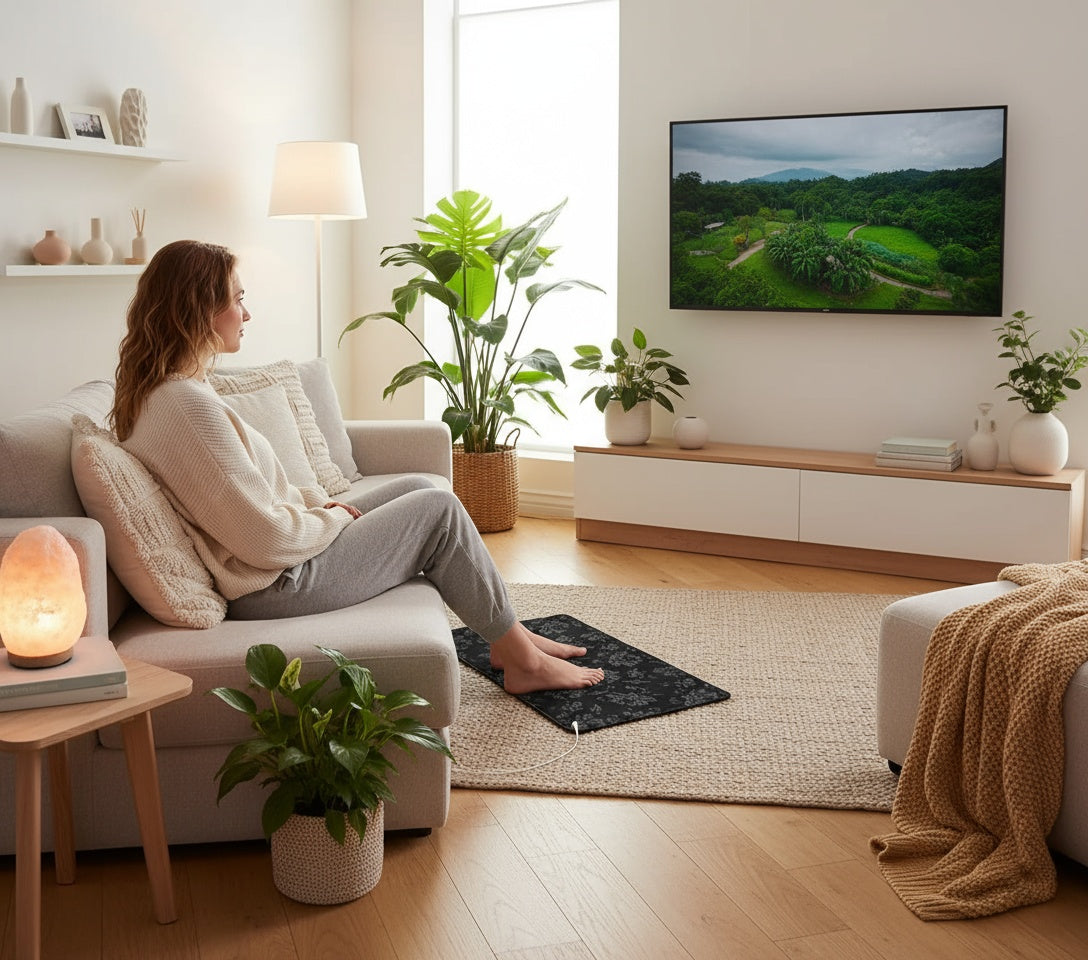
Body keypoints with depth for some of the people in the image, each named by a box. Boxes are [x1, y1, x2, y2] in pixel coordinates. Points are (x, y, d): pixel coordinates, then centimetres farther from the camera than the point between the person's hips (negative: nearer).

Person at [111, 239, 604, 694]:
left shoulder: (154, 392, 6)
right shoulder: (188, 405, -27)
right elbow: (267, 539, -27)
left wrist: (320, 503, 5)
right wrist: (335, 517, -9)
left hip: (274, 570, 10)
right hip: (277, 585, -10)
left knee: (418, 487, 15)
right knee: (439, 509, -2)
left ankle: (510, 634, 23)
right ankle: (521, 658, 14)